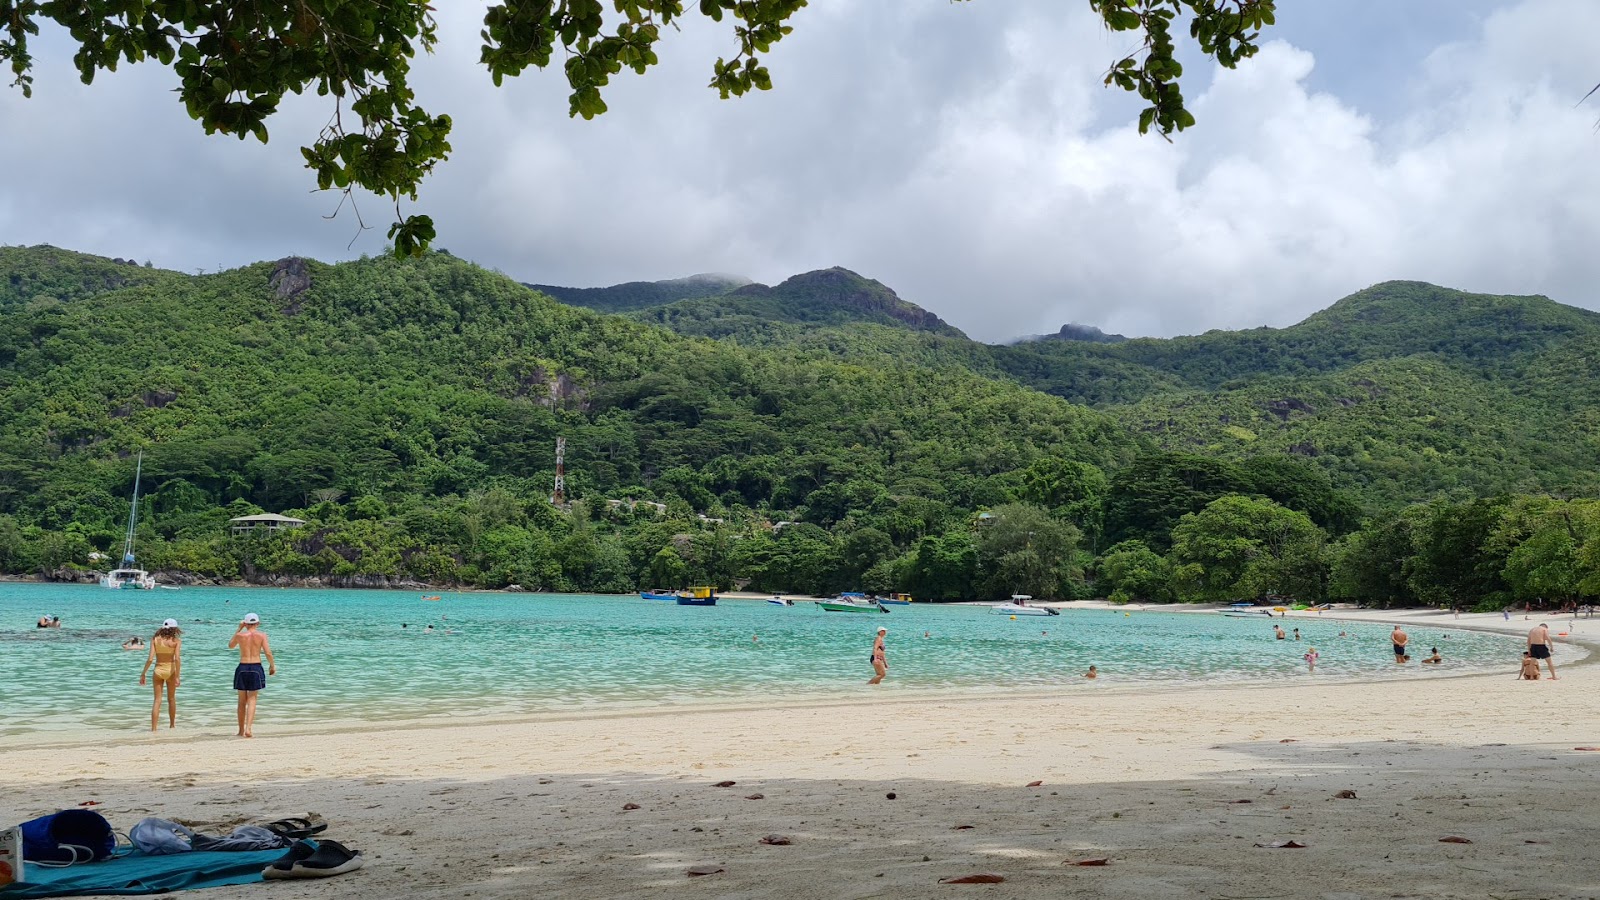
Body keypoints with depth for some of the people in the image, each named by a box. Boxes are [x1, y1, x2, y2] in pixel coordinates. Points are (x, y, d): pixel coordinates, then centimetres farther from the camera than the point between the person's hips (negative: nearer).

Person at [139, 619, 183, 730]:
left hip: (158, 670, 1)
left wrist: (143, 673, -3)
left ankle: (153, 728, -4)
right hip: (170, 670, -1)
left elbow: (150, 659, -10)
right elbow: (177, 659, -16)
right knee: (171, 699, 18)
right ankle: (172, 725, 30)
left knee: (157, 700, 4)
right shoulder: (176, 641, -8)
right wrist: (177, 676, -14)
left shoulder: (155, 640, -3)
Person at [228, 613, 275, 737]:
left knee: (242, 701, 13)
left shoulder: (240, 635, 1)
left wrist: (239, 629, 21)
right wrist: (272, 665, 8)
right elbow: (268, 653, -7)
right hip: (256, 668, -1)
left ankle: (241, 730, 21)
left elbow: (230, 645, 22)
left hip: (242, 668, 1)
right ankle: (248, 728, -14)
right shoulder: (262, 635, -2)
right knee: (252, 699, 3)